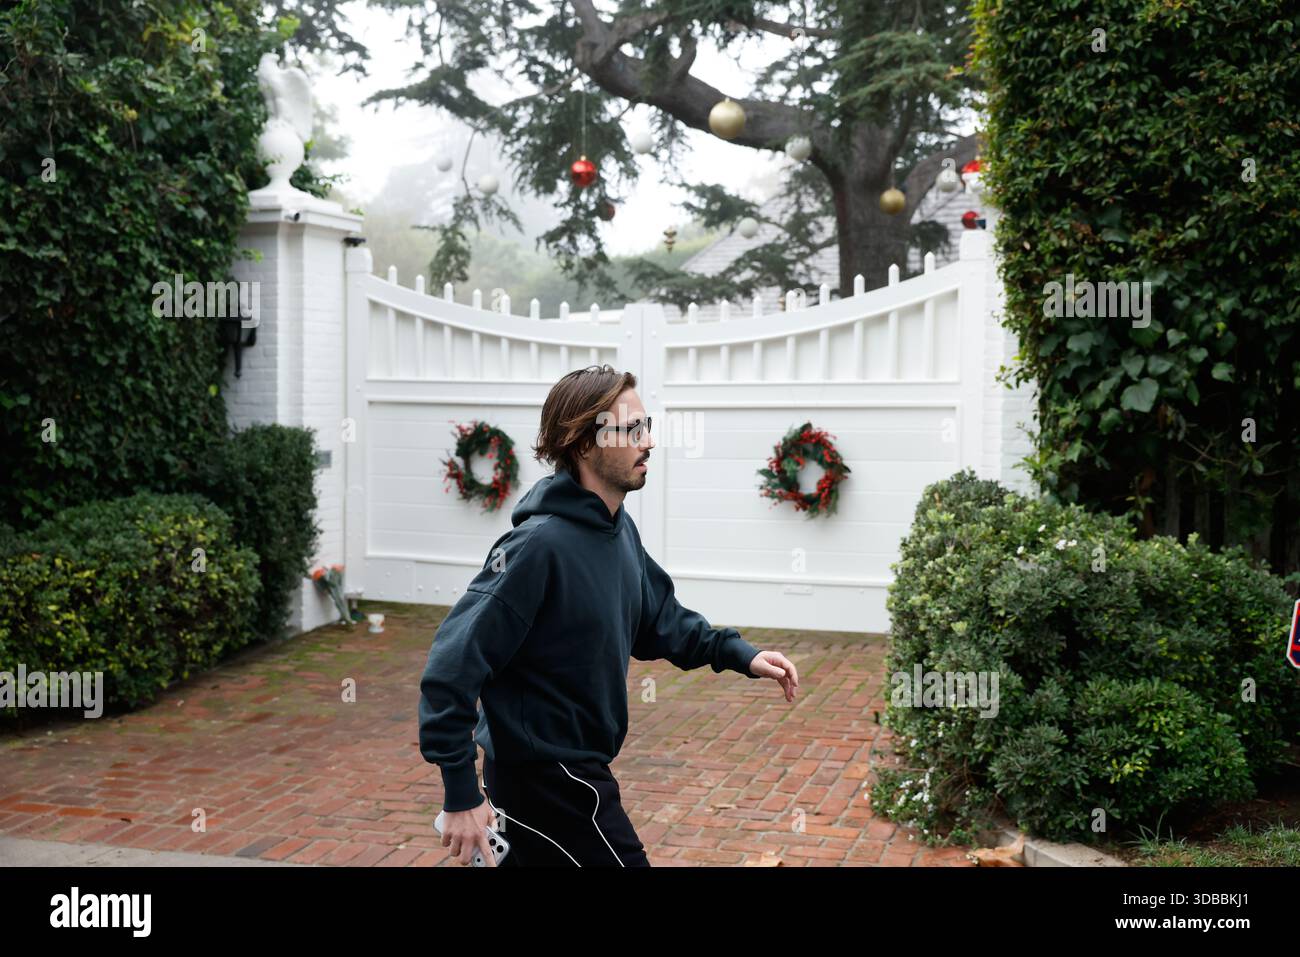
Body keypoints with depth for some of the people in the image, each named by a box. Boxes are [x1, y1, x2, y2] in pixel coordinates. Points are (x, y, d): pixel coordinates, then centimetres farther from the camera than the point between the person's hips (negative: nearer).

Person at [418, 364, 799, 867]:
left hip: (578, 766, 9)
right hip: (544, 778, -9)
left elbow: (658, 620, 14)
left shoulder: (620, 530, 3)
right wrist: (461, 795, -26)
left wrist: (737, 653, 0)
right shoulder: (540, 544, -24)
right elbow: (453, 664, -26)